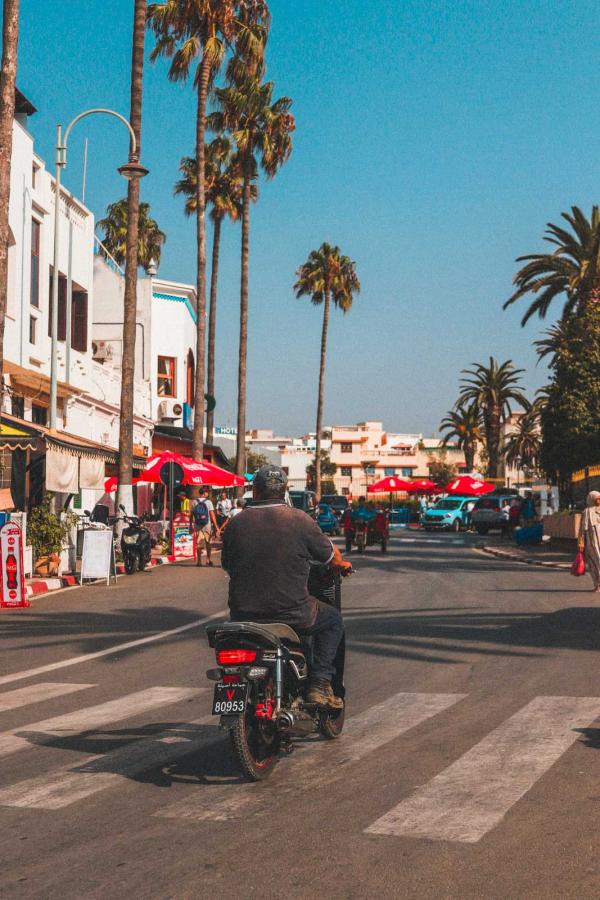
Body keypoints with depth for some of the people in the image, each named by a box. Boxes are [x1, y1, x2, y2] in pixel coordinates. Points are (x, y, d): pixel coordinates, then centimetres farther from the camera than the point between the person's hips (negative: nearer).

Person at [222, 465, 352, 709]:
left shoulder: (236, 524, 0)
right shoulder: (300, 520, -6)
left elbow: (227, 565, 12)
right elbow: (331, 556, 7)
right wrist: (342, 564, 31)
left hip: (244, 614, 3)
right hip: (291, 612, -3)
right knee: (332, 620, 24)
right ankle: (319, 684, 10)